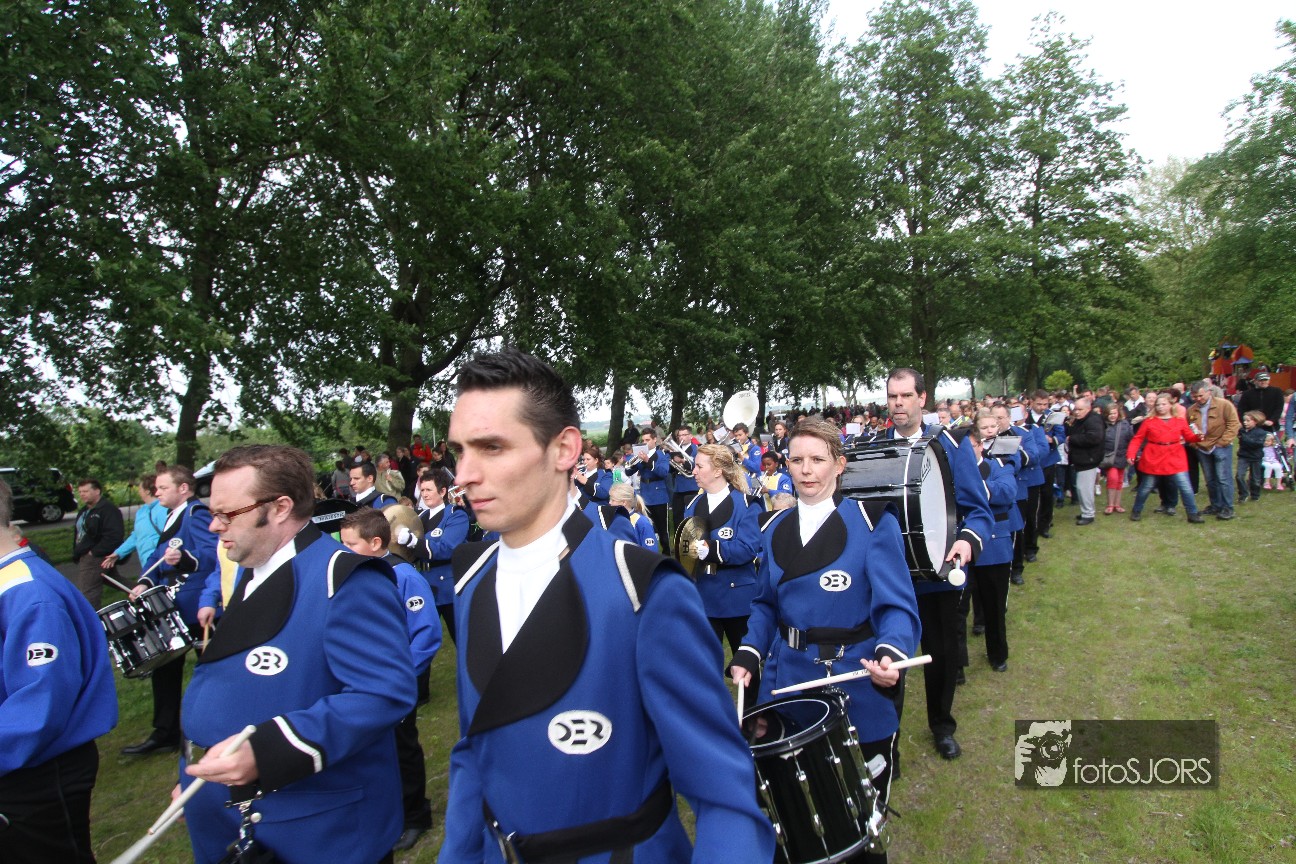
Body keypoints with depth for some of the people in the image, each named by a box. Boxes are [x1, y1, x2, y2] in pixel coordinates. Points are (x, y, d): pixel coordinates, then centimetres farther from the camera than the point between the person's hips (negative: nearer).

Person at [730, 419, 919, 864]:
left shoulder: (873, 522, -11)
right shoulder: (775, 529, 4)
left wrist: (890, 654, -33)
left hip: (856, 688, -3)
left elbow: (897, 607, -15)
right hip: (788, 683, 4)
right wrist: (748, 655, -4)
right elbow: (767, 604, 10)